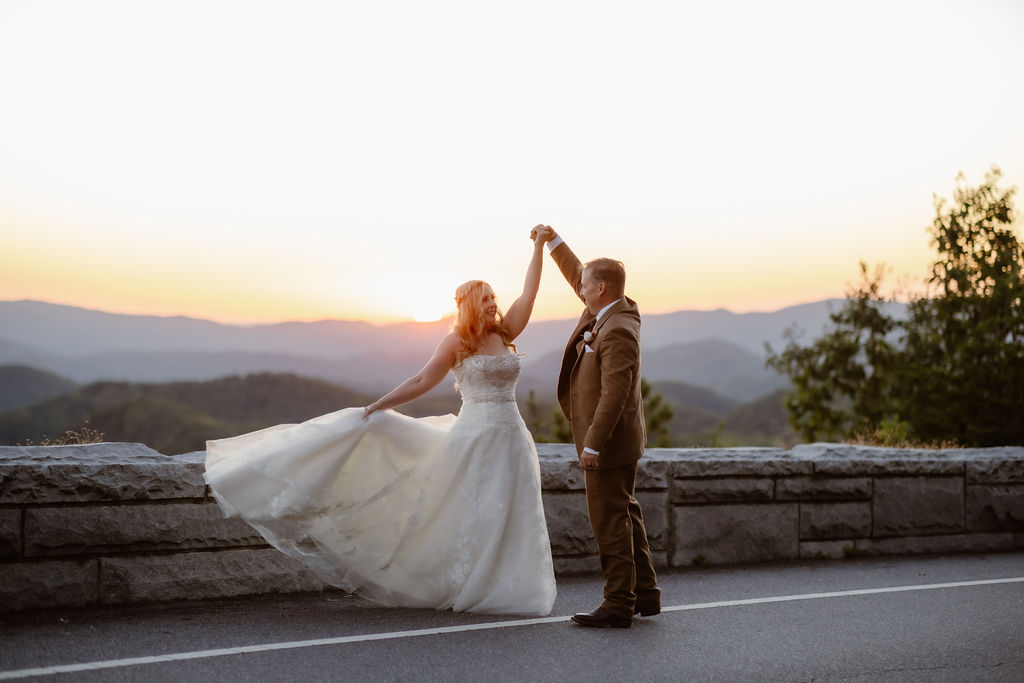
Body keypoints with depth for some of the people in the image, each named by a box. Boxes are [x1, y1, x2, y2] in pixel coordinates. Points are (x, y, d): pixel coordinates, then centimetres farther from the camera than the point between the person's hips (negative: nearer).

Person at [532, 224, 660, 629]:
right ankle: (645, 594, 26)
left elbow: (614, 393, -27)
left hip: (609, 443, -11)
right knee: (625, 516, 17)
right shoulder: (612, 309, 6)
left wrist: (592, 444, -26)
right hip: (619, 442, 11)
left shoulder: (617, 331, -23)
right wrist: (552, 239, 22)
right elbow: (577, 275, 24)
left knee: (610, 523, -4)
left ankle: (619, 606, 3)